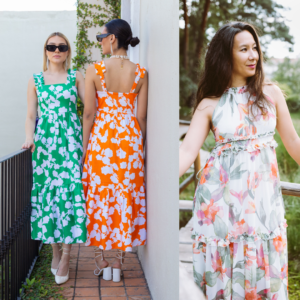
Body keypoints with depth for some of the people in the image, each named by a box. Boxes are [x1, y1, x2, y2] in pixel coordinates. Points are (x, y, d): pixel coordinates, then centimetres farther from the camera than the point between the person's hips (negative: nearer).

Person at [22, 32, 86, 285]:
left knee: (70, 190, -9)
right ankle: (55, 251, 14)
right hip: (45, 140, 1)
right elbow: (31, 115, 8)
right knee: (47, 192, 0)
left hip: (70, 139, -1)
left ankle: (65, 257, -3)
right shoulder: (36, 80, 13)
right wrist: (29, 138, -8)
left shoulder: (76, 77, 11)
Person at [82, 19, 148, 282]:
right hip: (130, 139, 2)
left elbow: (89, 113, -7)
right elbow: (142, 115, 0)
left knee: (99, 195, 10)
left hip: (101, 138, -2)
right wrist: (140, 144, 11)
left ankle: (101, 261, 17)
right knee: (127, 196, 9)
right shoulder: (140, 73, -1)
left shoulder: (94, 70, -8)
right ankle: (118, 263, 15)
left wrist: (85, 146, 1)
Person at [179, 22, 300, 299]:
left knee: (263, 271, 6)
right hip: (221, 194, -1)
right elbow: (187, 152, -8)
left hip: (264, 195, 1)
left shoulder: (271, 93, 5)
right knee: (223, 270, 6)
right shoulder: (209, 104, 0)